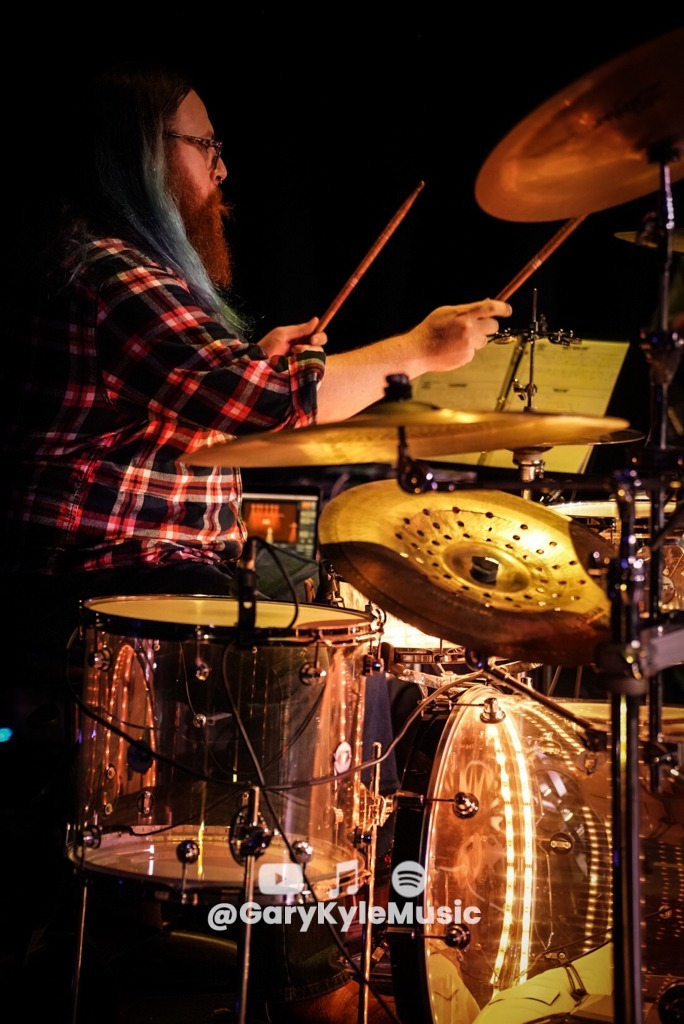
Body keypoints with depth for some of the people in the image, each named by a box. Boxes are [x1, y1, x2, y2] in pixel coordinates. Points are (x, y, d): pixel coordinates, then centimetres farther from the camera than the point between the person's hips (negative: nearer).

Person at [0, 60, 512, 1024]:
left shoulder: (110, 258, 19)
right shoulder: (105, 270, -16)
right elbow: (253, 399, -28)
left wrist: (255, 361, 10)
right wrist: (416, 350, -19)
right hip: (112, 580, -11)